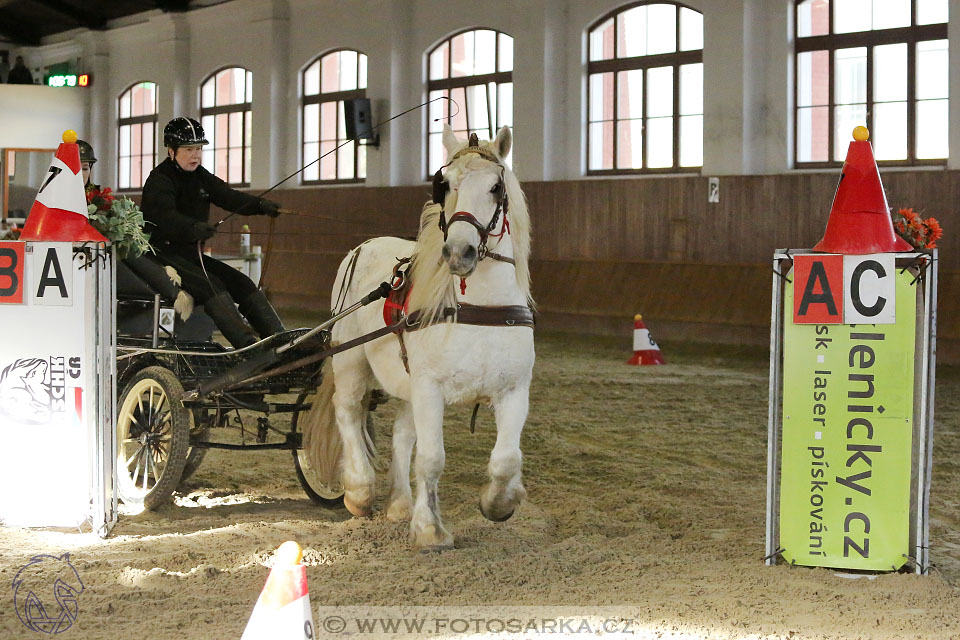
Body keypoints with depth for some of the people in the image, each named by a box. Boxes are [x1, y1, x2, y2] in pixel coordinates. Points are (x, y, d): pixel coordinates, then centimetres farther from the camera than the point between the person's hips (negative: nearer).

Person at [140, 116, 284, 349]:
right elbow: (165, 217, -30)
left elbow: (228, 197, -3)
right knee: (211, 285, -27)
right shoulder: (159, 181, -12)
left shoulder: (200, 177, 12)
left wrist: (260, 205, -23)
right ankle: (246, 343, -38)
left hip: (190, 252, 8)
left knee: (240, 282, -6)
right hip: (162, 253, -8)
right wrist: (194, 228, -50)